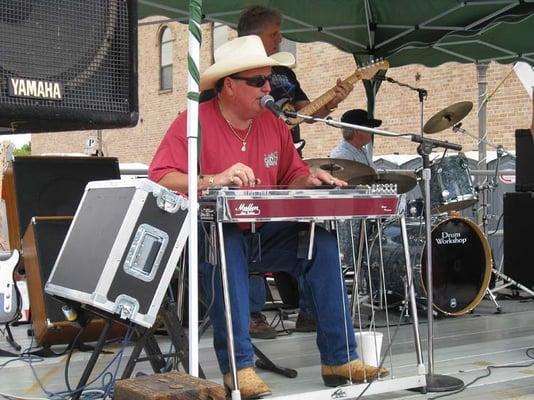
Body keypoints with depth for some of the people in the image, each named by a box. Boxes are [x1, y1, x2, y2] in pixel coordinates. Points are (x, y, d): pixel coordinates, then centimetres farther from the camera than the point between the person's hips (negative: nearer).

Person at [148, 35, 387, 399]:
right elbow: (160, 179, -21)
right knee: (225, 244, -37)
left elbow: (292, 178, 17)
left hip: (265, 235, 5)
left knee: (322, 242, -15)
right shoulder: (194, 122, -10)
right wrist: (214, 181, -34)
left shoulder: (274, 125, 8)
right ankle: (238, 365, -31)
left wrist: (310, 180, -6)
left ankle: (340, 359, -12)